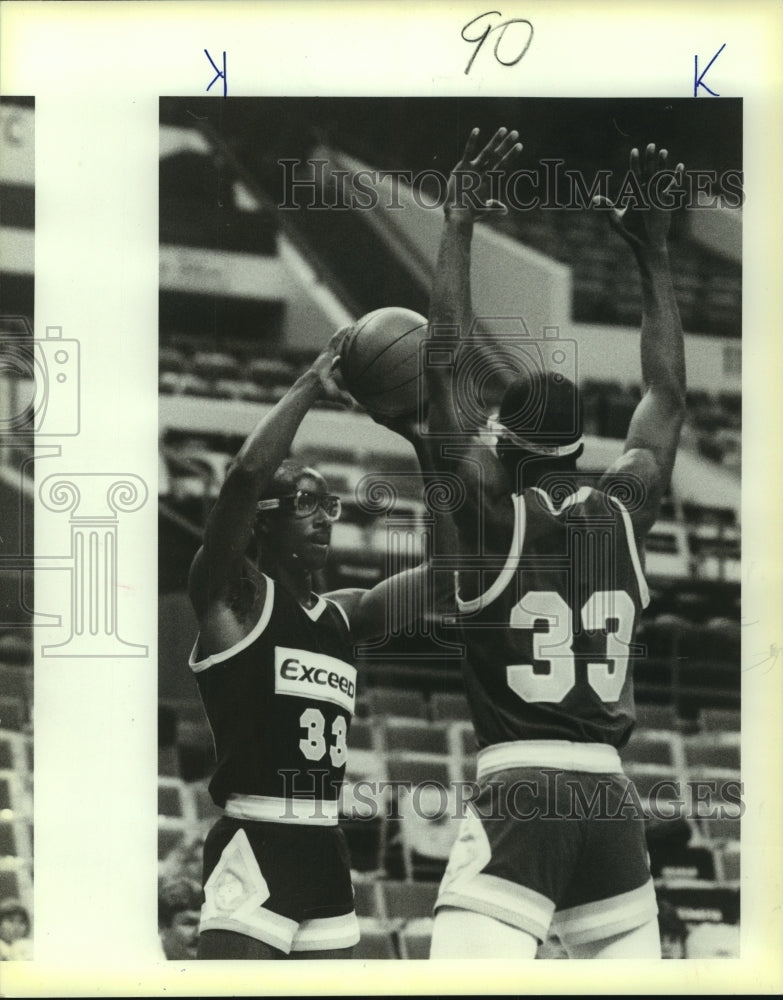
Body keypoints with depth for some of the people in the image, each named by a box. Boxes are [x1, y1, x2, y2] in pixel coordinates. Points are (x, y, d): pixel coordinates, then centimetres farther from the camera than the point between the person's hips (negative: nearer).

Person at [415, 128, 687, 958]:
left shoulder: (492, 514, -1)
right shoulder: (622, 516, 9)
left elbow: (446, 368, -2)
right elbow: (667, 398, 23)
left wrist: (458, 229, 3)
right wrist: (652, 256, 28)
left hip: (517, 798, -5)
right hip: (614, 806, 5)